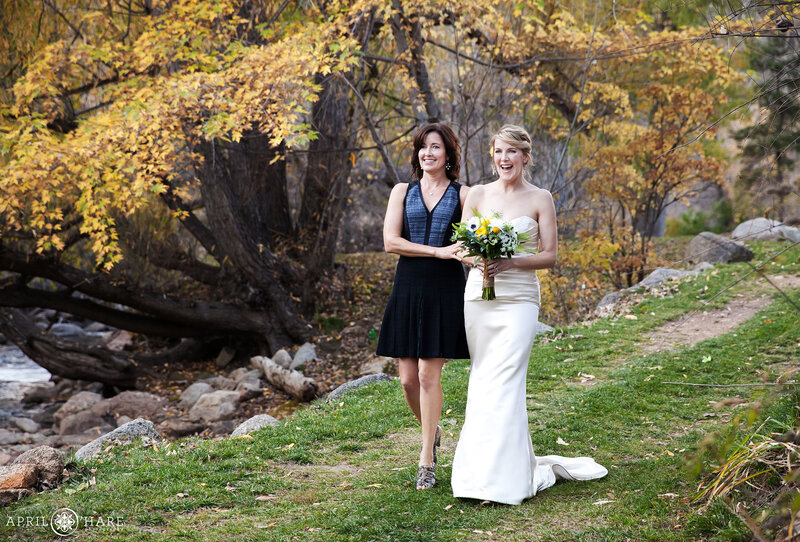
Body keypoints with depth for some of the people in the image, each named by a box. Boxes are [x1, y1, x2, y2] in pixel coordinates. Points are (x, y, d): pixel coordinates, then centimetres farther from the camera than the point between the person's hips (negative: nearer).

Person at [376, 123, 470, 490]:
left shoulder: (463, 195, 6)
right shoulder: (402, 192, 10)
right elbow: (390, 241, -1)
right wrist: (439, 251, -12)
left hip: (445, 290, -2)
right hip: (408, 288, 2)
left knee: (429, 375, -7)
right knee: (408, 379, 3)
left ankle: (427, 460, 5)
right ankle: (431, 432, 33)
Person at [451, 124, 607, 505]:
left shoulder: (540, 199, 2)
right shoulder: (477, 195, 9)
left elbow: (550, 255, 0)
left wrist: (510, 262, -16)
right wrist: (476, 259, -13)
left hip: (518, 300, -4)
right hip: (478, 297, 4)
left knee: (503, 383, -13)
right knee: (482, 381, 6)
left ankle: (502, 478, -10)